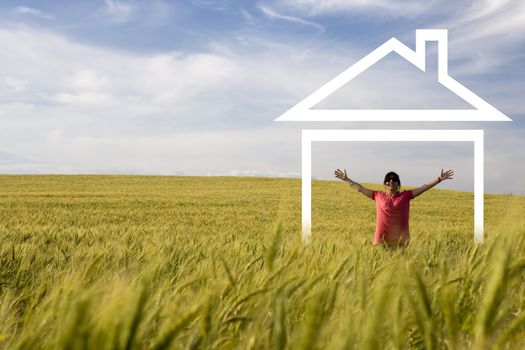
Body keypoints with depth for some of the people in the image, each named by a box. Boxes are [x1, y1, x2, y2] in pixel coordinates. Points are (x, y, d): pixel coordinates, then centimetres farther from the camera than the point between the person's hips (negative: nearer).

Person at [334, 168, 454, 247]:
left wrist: (439, 179, -5)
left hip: (400, 240, 0)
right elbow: (360, 188, 15)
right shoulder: (378, 196, 8)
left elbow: (424, 187, 2)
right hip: (382, 240, 1)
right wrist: (346, 179, 18)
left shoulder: (406, 195, 5)